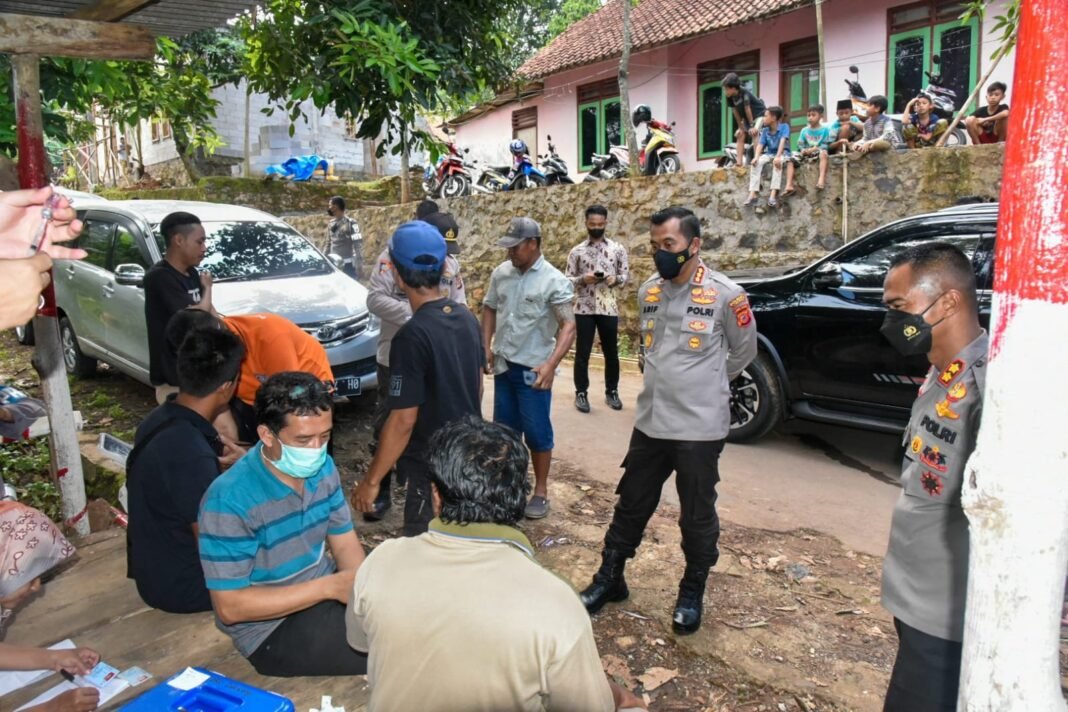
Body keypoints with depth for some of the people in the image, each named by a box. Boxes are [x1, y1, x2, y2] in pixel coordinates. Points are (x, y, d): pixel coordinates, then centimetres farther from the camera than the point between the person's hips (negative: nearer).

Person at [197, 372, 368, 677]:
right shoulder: (230, 499, -25)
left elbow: (345, 543, 4)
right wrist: (330, 587, -27)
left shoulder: (322, 468, -5)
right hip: (271, 628, -7)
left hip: (323, 591, 7)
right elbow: (229, 607, -21)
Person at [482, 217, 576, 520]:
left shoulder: (554, 281, -13)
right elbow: (490, 309, 15)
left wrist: (551, 364, -31)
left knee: (537, 431, 3)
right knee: (505, 427, 16)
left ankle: (540, 491, 18)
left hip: (533, 369, -5)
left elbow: (568, 326, -19)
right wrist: (486, 347, 3)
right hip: (503, 365, 5)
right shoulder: (501, 273, 3)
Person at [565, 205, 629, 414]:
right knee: (582, 352, 4)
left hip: (609, 308, 1)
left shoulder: (618, 249, 5)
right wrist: (583, 279, -17)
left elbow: (626, 275, 6)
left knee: (611, 352, 9)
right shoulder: (576, 251, 4)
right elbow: (567, 280, 3)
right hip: (584, 308, -1)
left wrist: (615, 279, -15)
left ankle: (612, 391, 24)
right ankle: (581, 392, 16)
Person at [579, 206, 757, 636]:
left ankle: (691, 595, 32)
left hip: (700, 428, -5)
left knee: (697, 517, 11)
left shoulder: (725, 295, -12)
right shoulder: (648, 291, 4)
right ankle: (609, 578, 33)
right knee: (631, 506, 16)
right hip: (650, 422, 5)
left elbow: (743, 352, 3)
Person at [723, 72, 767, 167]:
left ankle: (756, 159, -31)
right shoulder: (730, 97, -11)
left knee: (754, 133, -27)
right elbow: (736, 112, -7)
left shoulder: (744, 93, -29)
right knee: (740, 136, 2)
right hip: (747, 118, 8)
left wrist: (751, 126, -22)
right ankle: (739, 163, -2)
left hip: (760, 114, -8)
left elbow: (747, 110, -26)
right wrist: (741, 127, -5)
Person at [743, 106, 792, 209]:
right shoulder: (765, 131, 6)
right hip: (769, 154, 5)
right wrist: (756, 157, -24)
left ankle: (773, 194, -44)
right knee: (756, 163, -24)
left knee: (777, 162, -38)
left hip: (783, 154, -5)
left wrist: (778, 157, -36)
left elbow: (782, 142, -21)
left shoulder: (784, 126, -7)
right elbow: (760, 145, -4)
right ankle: (752, 195, -31)